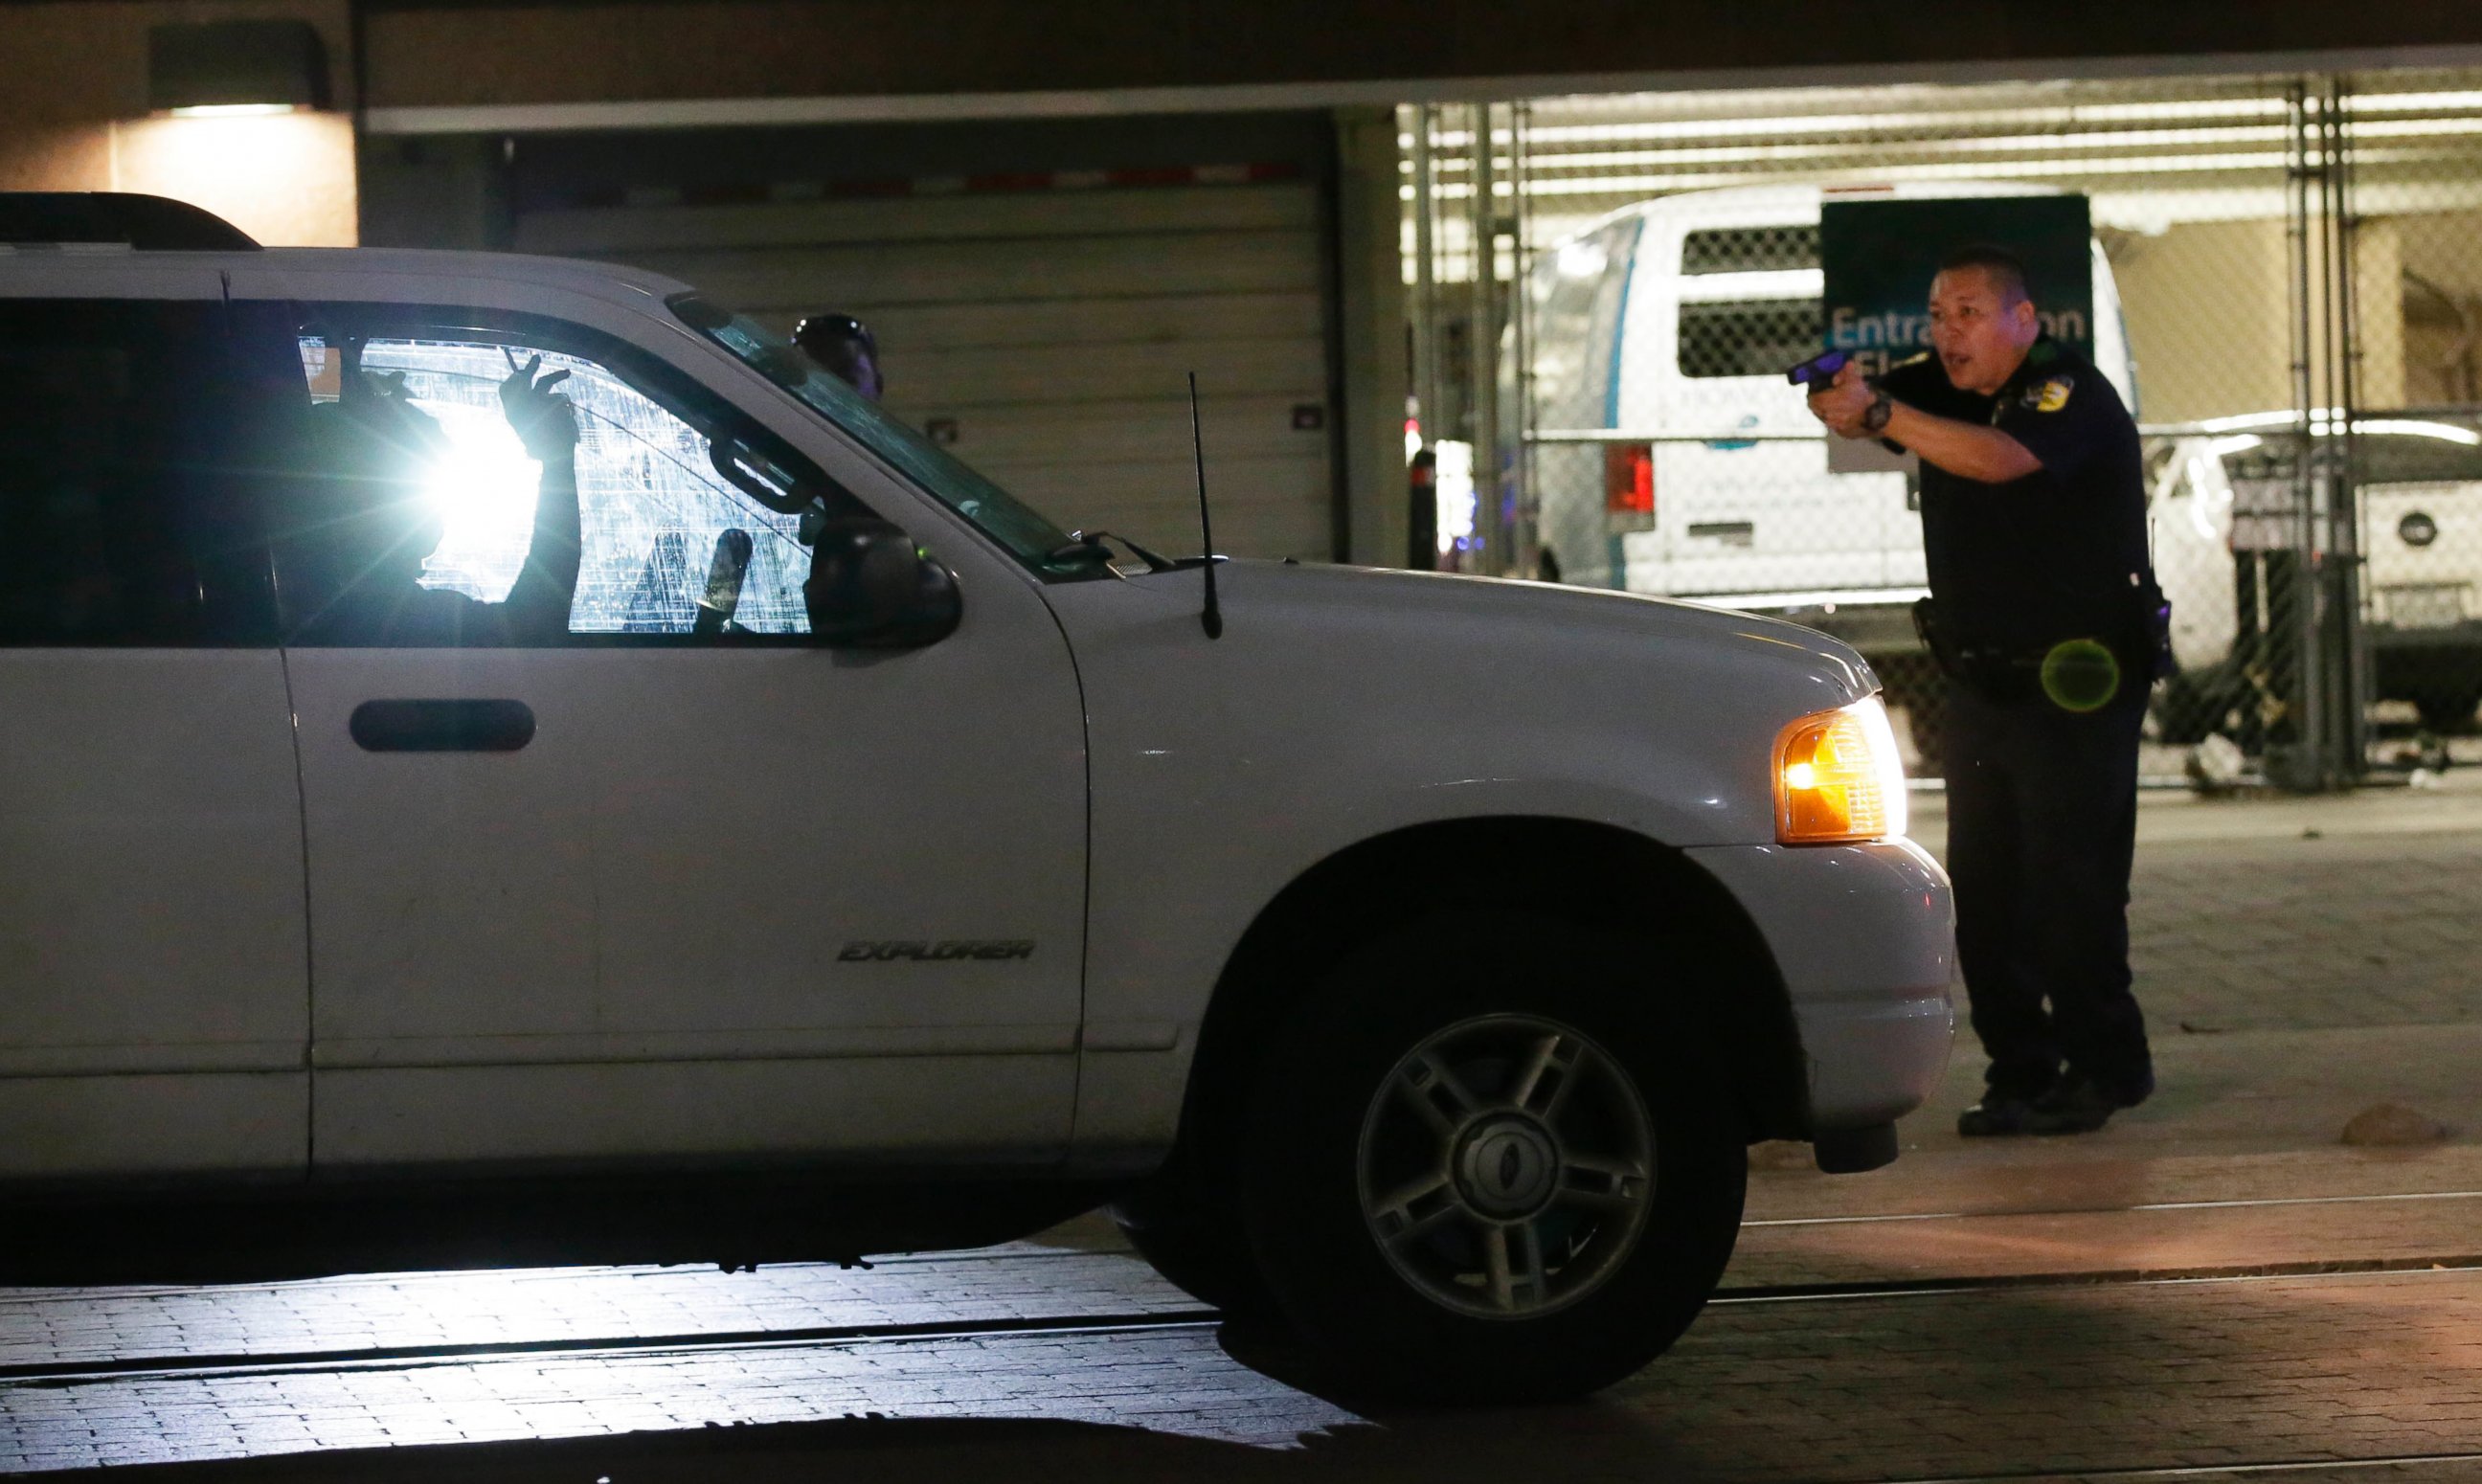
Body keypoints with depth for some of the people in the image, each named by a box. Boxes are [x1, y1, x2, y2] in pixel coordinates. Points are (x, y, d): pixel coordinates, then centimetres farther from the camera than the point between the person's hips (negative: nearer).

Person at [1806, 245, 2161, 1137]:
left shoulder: (2071, 394, -14)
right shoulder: (1944, 386, 9)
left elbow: (1999, 458, -32)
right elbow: (1858, 411, -2)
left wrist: (1880, 412, -43)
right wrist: (1841, 401, -27)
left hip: (2074, 685, -7)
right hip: (1980, 684, 7)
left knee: (2071, 884, -8)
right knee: (1982, 888, 4)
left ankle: (2102, 1069, 1)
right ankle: (2020, 1073, 9)